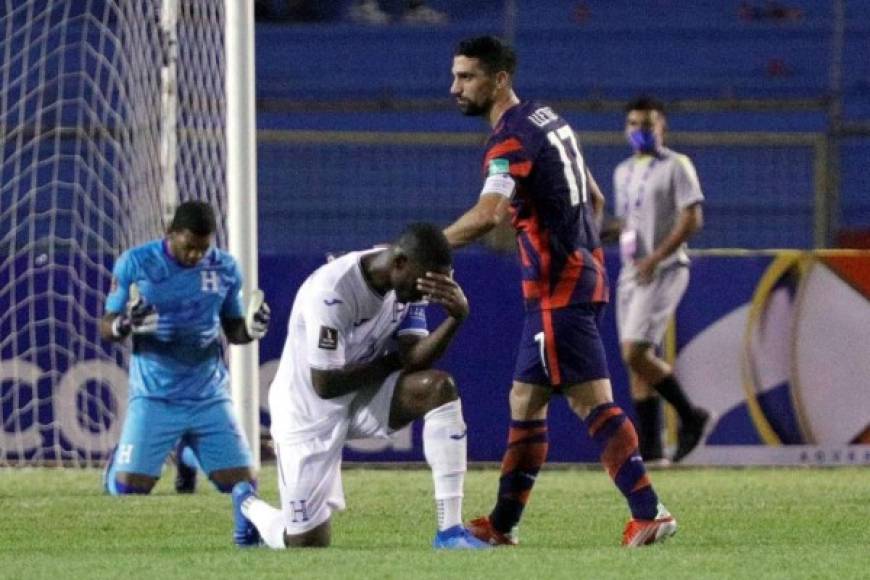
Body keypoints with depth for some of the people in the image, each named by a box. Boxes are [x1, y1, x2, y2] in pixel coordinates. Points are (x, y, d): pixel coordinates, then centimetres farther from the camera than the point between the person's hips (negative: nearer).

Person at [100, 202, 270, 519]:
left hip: (209, 396, 3)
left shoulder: (225, 269, 1)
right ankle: (118, 461, 28)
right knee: (128, 487, -11)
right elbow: (106, 328, -2)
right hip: (154, 398, -2)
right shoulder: (136, 264, -7)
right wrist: (126, 325, -26)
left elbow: (233, 331, 12)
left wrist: (250, 329, -13)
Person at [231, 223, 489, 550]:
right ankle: (249, 506, 32)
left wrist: (456, 317, -30)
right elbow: (325, 384, -27)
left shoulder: (410, 283, -8)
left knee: (440, 387, -22)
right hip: (308, 409, -6)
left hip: (362, 399, 6)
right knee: (309, 544, -4)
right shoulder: (331, 290, -30)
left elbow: (415, 358, -14)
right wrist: (392, 362, -15)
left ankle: (450, 531, -20)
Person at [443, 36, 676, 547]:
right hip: (583, 274, 10)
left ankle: (649, 513, -14)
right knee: (525, 403, 14)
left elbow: (487, 216, -32)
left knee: (592, 401, -10)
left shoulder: (512, 139, -16)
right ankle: (503, 525, 19)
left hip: (558, 290, -10)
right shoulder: (547, 119, 14)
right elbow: (595, 199, 22)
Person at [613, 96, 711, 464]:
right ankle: (650, 448, 4)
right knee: (636, 362, 2)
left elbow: (692, 219, -14)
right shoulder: (623, 172, 18)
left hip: (664, 271, -8)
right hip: (632, 273, 8)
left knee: (636, 353, -18)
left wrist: (655, 258, -19)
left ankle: (690, 416, -2)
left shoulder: (676, 167, -6)